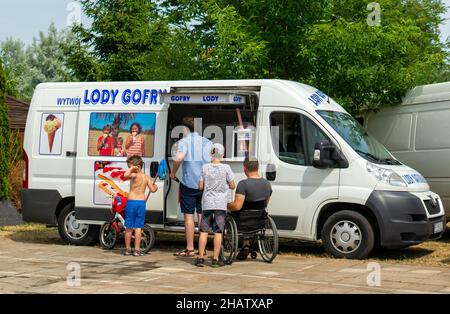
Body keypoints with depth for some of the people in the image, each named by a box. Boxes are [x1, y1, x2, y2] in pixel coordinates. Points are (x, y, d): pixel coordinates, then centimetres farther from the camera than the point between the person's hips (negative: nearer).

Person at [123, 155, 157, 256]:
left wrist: (132, 169, -14)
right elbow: (152, 190, 5)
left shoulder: (134, 175, -11)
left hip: (131, 202, -4)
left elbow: (126, 175, -31)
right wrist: (155, 186, 26)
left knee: (129, 227, 7)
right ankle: (137, 250, 4)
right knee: (138, 227, 6)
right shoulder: (146, 177, 5)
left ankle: (128, 249, 13)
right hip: (142, 203, 4)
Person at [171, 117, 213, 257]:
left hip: (188, 183, -4)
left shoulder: (184, 141, -7)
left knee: (189, 215, 2)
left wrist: (173, 172, -10)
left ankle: (190, 249, 3)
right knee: (202, 215, 10)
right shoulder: (207, 142, 8)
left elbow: (178, 158, -25)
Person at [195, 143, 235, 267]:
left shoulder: (205, 168, 0)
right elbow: (232, 186, -1)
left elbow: (200, 186, 1)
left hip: (207, 203, 2)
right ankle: (215, 259, 2)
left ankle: (200, 258, 7)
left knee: (204, 231, 8)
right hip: (220, 204, -2)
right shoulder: (226, 168, -6)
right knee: (218, 232, 2)